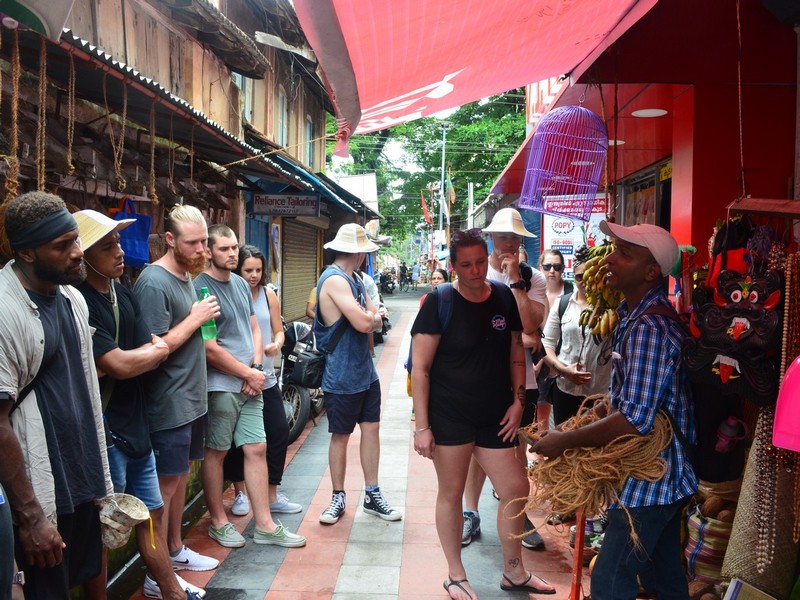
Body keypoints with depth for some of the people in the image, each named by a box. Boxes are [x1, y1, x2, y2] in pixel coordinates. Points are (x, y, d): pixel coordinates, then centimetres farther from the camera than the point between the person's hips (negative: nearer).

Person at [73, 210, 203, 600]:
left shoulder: (123, 294, 7)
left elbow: (156, 352, 3)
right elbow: (120, 365, -22)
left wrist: (130, 359, -15)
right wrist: (155, 350, -3)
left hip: (134, 424, 8)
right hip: (104, 431, -8)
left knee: (153, 511, 20)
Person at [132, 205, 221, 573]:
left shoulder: (186, 275, 11)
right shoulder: (154, 283, -19)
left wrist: (204, 316, 5)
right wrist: (195, 319, -19)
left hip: (191, 400, 9)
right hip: (168, 405, -9)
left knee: (180, 477, 20)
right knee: (165, 485, 1)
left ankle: (176, 550, 35)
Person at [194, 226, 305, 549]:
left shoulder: (240, 284, 11)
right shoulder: (201, 289, -13)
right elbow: (210, 349, -17)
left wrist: (256, 368, -1)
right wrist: (248, 374, -10)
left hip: (250, 384, 7)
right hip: (220, 385, -7)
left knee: (257, 449, 8)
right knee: (216, 452, 7)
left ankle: (265, 525, 17)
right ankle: (218, 522, 23)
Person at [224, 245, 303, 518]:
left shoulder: (268, 295, 5)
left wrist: (276, 344, -12)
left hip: (266, 377, 4)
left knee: (279, 432, 3)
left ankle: (272, 496, 18)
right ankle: (241, 493, 26)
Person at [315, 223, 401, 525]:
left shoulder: (354, 280, 13)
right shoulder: (334, 280, -18)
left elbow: (376, 321, 10)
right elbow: (363, 323, -25)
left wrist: (369, 319, -12)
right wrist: (372, 317, -3)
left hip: (365, 372, 9)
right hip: (342, 376, -8)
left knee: (371, 429, 11)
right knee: (340, 436, 6)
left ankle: (372, 495, 22)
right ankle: (338, 497, 21)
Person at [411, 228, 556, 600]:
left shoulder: (504, 297, 3)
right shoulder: (439, 302, -10)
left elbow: (516, 351, 13)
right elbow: (419, 368, -11)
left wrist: (518, 401, 2)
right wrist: (421, 426, -14)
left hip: (495, 416, 5)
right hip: (449, 416, -4)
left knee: (516, 490, 9)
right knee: (451, 493, 8)